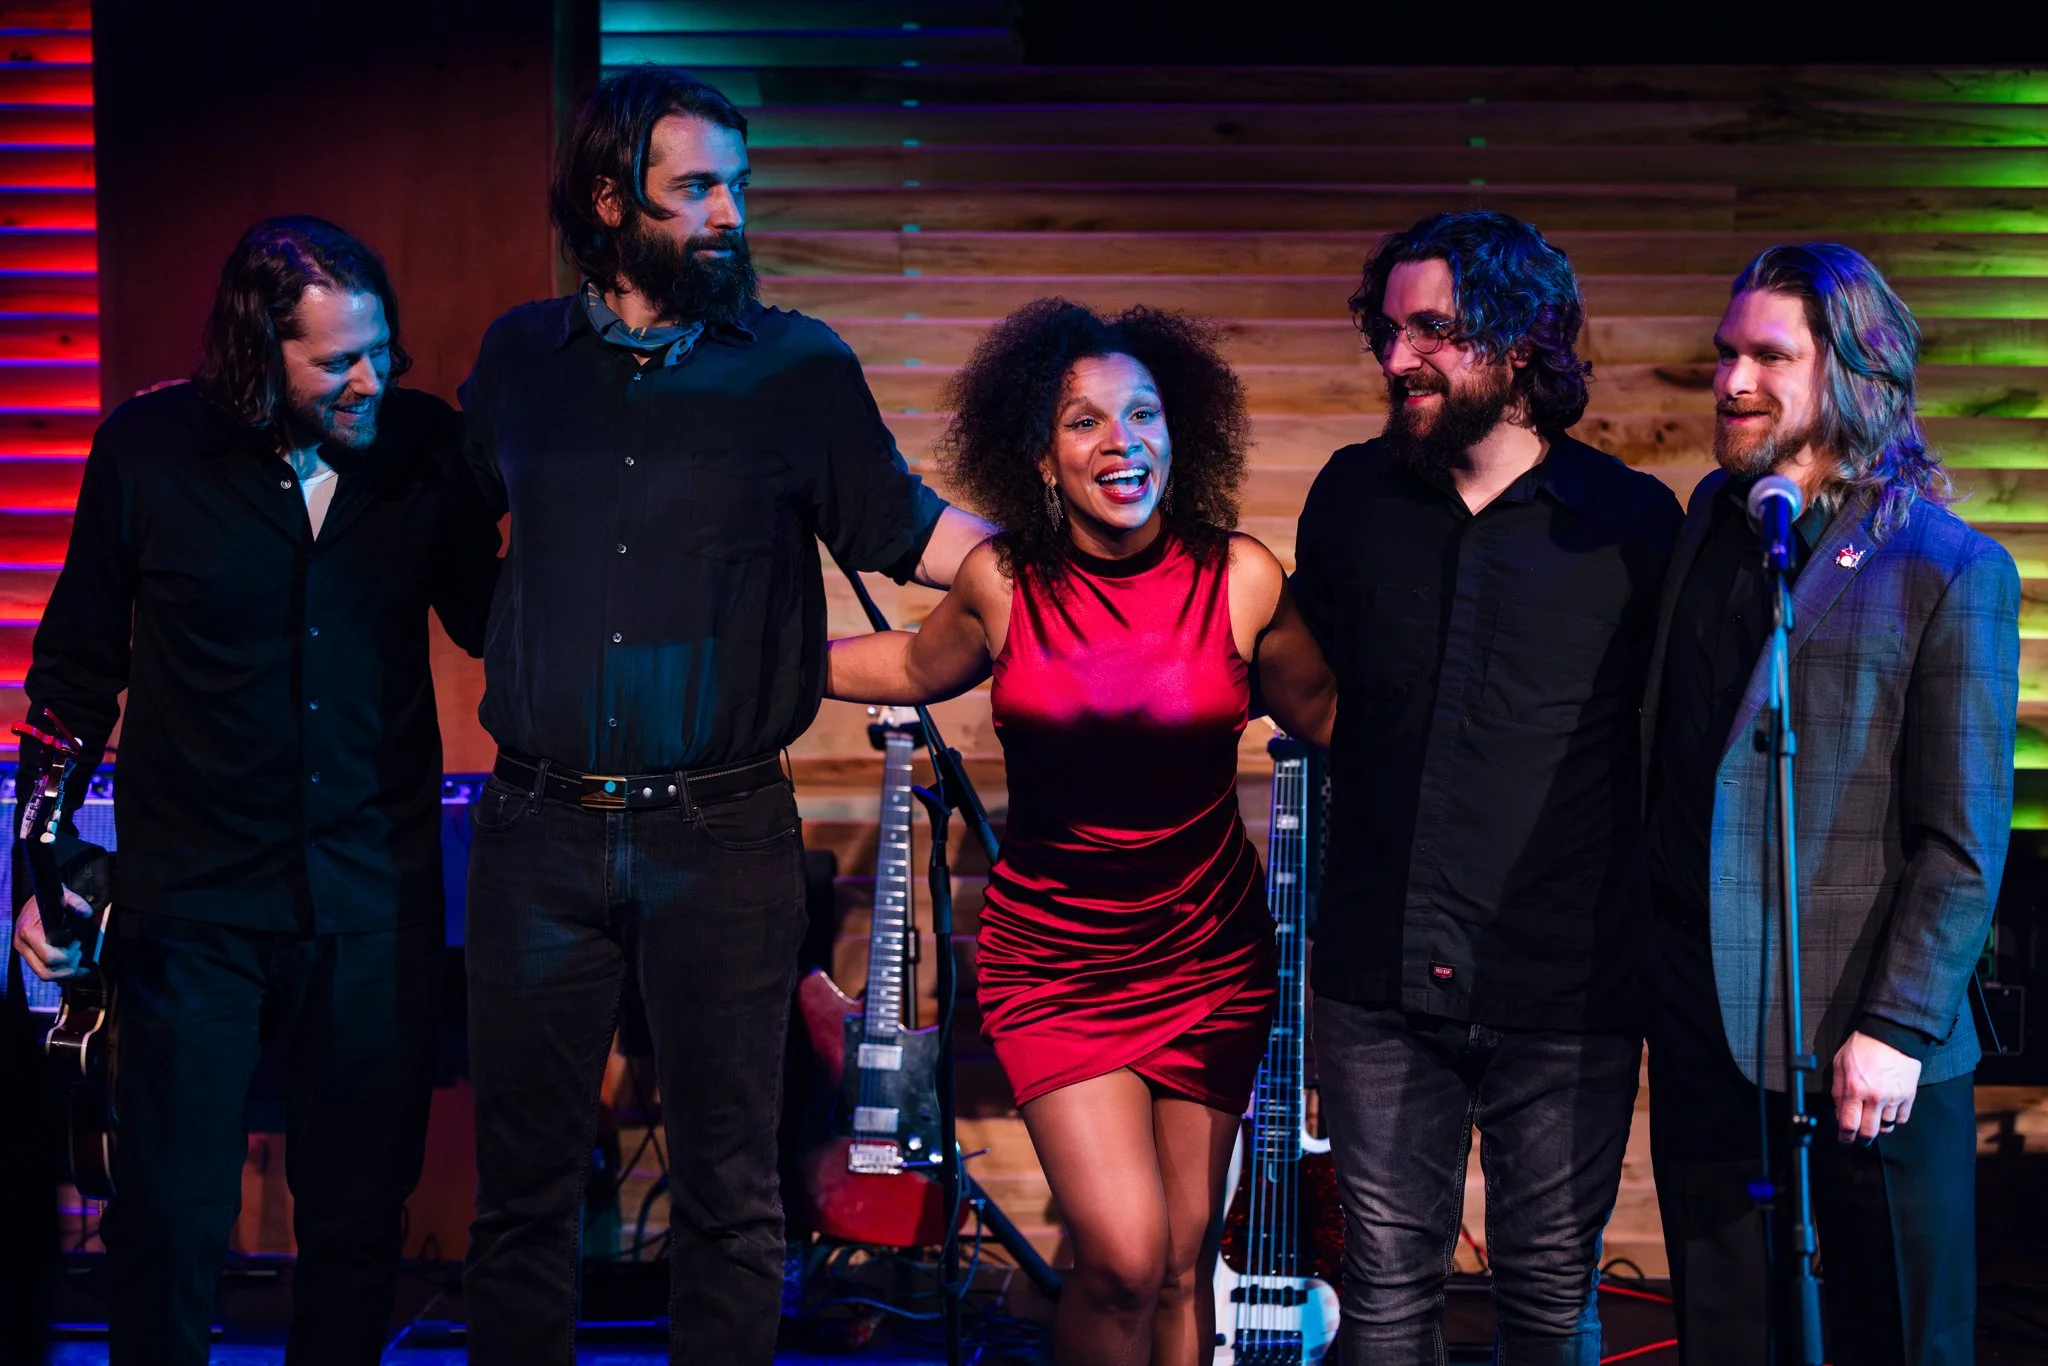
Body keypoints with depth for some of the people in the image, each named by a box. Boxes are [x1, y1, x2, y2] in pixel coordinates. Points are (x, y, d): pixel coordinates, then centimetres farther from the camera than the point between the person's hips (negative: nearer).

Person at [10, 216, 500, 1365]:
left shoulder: (429, 446, -3)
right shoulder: (150, 451, -7)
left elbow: (489, 621, 9)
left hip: (377, 894, 2)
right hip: (195, 900, -1)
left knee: (361, 1215, 11)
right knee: (172, 1221, 5)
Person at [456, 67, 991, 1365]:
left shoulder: (801, 367, 2)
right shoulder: (521, 356, 9)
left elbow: (904, 530, 7)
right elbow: (466, 527, 25)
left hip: (722, 832, -2)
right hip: (541, 828, 2)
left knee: (730, 1184, 5)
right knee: (523, 1179, 7)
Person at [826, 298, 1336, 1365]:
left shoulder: (1238, 579, -9)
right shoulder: (1004, 583, -9)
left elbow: (1327, 716, 7)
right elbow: (914, 667, 13)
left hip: (1208, 958, 1)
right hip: (1053, 963, -1)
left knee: (1184, 1262, 8)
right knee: (1121, 1257, -14)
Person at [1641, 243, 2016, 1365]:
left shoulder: (1950, 572, -8)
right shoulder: (1709, 521, 10)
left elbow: (1964, 843, -10)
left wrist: (1897, 1030, -16)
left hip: (1860, 1054, -5)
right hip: (1702, 1032, 5)